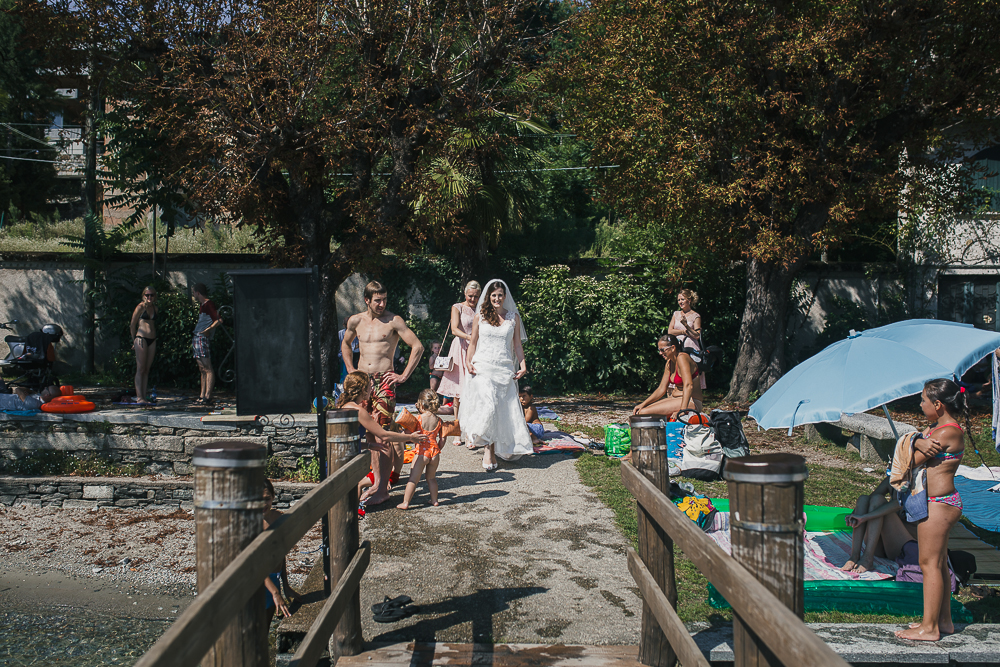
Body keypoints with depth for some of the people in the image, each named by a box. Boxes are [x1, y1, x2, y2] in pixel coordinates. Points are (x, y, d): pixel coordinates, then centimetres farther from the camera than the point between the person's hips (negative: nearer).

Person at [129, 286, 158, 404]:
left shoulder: (155, 309, 13)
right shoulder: (140, 307, -3)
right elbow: (132, 325, 1)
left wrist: (154, 339, 16)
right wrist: (134, 340, 4)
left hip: (152, 340, 6)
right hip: (141, 338, -6)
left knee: (147, 369, 6)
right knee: (140, 369, -6)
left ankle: (143, 396, 8)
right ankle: (139, 397, -6)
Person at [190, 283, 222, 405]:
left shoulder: (208, 304, -10)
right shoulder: (202, 305, 21)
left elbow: (219, 320, -21)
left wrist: (208, 329, -26)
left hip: (203, 339, -11)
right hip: (197, 339, 11)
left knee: (207, 368, -12)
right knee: (202, 369, 11)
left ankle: (207, 397, -16)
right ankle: (202, 396, 14)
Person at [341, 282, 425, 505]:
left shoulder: (393, 321, -3)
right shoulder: (355, 321, 11)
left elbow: (418, 347, -5)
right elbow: (345, 344, 30)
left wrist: (404, 376, -7)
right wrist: (351, 370, 18)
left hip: (384, 380, -5)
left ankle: (382, 487, -10)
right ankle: (378, 478, 21)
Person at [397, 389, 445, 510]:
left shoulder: (418, 419, -10)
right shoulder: (439, 420, 2)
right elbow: (442, 439, 6)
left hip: (421, 451, -4)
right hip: (434, 452, 4)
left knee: (413, 479, 1)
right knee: (431, 478, 22)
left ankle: (405, 502, 3)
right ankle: (434, 500, 29)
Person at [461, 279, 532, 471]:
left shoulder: (513, 317, 11)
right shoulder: (480, 316, 8)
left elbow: (517, 345, 13)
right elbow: (473, 342, 12)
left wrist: (523, 365, 2)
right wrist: (469, 362, -1)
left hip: (505, 368, 2)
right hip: (483, 367, -2)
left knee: (504, 409, -1)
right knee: (488, 406, -18)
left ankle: (494, 450, 11)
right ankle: (488, 450, -11)